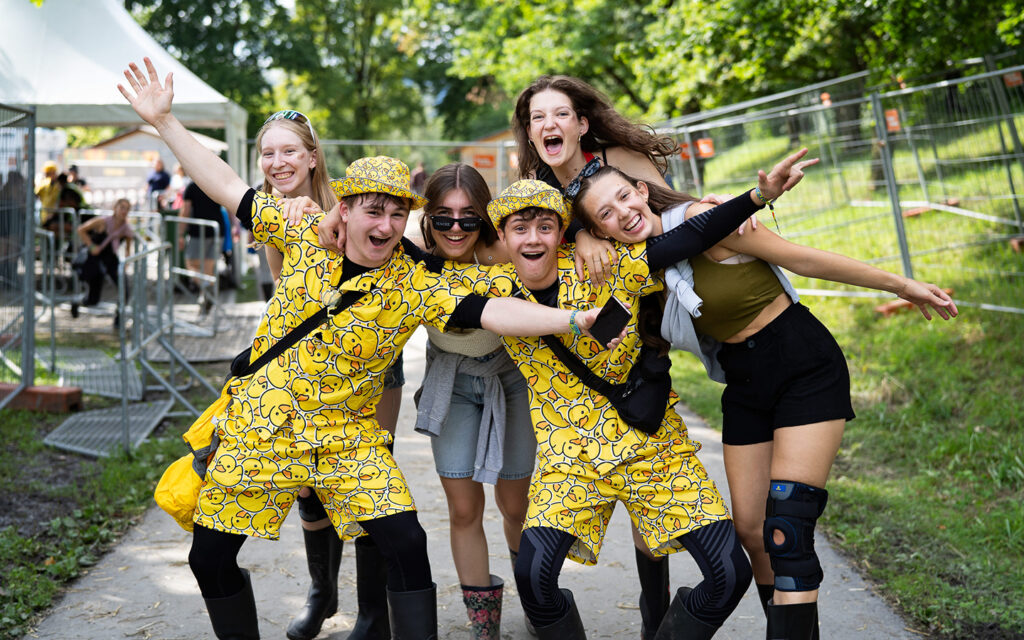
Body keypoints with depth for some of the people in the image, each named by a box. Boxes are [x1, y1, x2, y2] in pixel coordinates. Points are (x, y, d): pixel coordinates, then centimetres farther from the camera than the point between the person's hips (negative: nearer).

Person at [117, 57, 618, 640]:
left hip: (348, 438, -1)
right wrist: (163, 120, 3)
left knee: (406, 542, -15)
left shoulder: (414, 285, -9)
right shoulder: (306, 236, -3)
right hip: (259, 425, 2)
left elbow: (492, 312, -19)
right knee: (211, 557, 6)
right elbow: (226, 186, 3)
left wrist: (574, 319, -31)